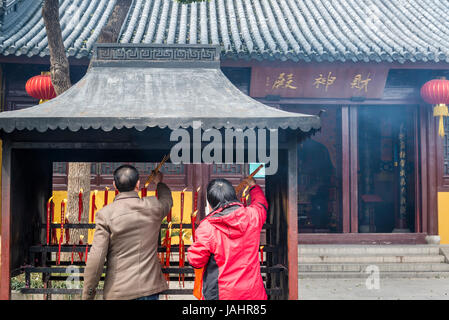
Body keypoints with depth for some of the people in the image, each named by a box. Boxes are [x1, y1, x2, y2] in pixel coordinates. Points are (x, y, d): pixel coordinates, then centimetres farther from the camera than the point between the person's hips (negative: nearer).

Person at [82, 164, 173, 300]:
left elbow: (96, 258, -10)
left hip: (117, 291, -2)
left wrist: (87, 295, -1)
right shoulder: (153, 206, 0)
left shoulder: (105, 214, -8)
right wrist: (159, 182, 47)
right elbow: (167, 200, 26)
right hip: (149, 288, 2)